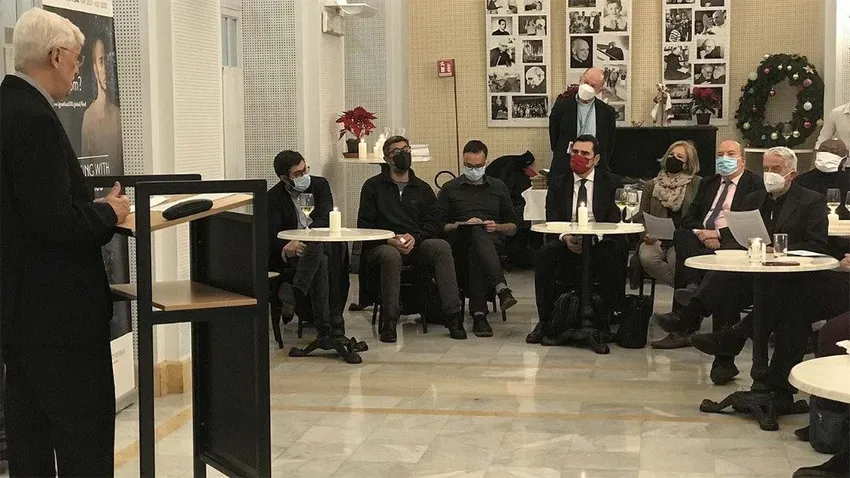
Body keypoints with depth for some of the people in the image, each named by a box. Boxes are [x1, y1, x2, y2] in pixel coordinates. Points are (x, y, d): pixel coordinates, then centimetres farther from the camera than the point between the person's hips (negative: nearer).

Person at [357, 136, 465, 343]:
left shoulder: (423, 189, 20)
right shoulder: (373, 186, 12)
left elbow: (432, 223, 9)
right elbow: (364, 225, 3)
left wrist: (414, 237, -13)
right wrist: (390, 240, -15)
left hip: (416, 245, 2)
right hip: (381, 246, -2)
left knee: (442, 247, -29)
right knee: (391, 256, -39)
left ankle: (452, 315, -33)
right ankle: (389, 321, -33)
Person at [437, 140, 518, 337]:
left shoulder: (498, 187, 24)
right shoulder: (450, 189, 20)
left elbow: (513, 227, 20)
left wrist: (497, 227, -2)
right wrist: (461, 225, -8)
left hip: (493, 241, 2)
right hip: (460, 243, -1)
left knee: (476, 252, -39)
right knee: (477, 231, -40)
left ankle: (479, 314, -51)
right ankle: (501, 288, -59)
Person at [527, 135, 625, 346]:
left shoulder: (609, 183, 9)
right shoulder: (558, 184, 14)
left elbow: (613, 220, -1)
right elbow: (552, 221, 4)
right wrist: (565, 237, -19)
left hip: (599, 242, -1)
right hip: (567, 242, 2)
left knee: (615, 254, -35)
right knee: (543, 255, -29)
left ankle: (603, 321, -24)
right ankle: (545, 320, -21)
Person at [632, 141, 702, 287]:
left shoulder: (697, 184, 10)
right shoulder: (651, 185, 19)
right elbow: (641, 217, 20)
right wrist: (646, 234, -2)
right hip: (655, 240, 3)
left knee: (676, 261, -38)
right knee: (646, 258, -31)